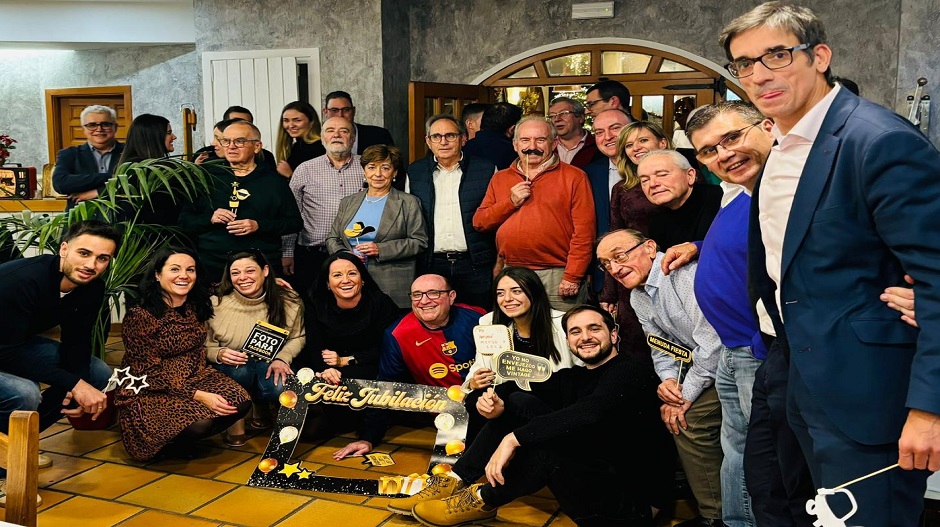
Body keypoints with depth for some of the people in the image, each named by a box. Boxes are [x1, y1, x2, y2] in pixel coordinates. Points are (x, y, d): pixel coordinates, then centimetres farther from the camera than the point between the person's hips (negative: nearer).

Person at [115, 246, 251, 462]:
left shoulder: (196, 308, 1)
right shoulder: (138, 316, -18)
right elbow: (149, 372, -18)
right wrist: (197, 395, -26)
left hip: (193, 378, 7)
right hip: (149, 393, -7)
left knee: (240, 401, -18)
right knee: (199, 421, -32)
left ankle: (183, 438, 5)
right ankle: (165, 443, 2)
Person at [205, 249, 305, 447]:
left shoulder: (289, 301, -10)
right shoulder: (217, 304, -13)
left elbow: (297, 337, 1)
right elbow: (205, 347, -6)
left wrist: (282, 358, -19)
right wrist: (219, 354, -30)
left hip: (270, 364, 2)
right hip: (231, 370, -2)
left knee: (280, 388, -32)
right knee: (241, 368, -38)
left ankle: (258, 406, 8)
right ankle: (236, 418, -9)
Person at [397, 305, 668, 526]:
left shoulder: (628, 373, -12)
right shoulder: (573, 377, 12)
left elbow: (588, 413, -31)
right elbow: (516, 388, 3)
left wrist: (514, 438, -33)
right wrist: (497, 399, -22)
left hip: (627, 501, -7)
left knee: (547, 442, -33)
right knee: (519, 402, -3)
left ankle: (482, 501, -11)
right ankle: (455, 482, -7)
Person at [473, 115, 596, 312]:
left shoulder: (574, 177, 1)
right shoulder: (500, 179, 15)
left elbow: (584, 231, -6)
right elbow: (479, 222, 9)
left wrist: (572, 277, -12)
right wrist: (511, 202, -5)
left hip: (557, 275, -3)